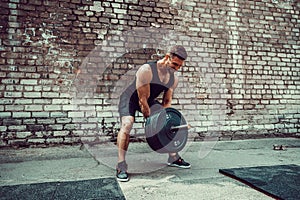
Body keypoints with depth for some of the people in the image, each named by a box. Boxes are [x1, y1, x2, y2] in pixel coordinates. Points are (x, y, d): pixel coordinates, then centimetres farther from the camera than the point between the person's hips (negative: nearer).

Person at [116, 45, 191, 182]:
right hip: (130, 98, -6)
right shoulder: (147, 70, -33)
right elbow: (142, 100, -30)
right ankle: (121, 167, -24)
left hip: (149, 100, 7)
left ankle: (173, 158, 16)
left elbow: (167, 101, -1)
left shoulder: (174, 79, -11)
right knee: (127, 124, -31)